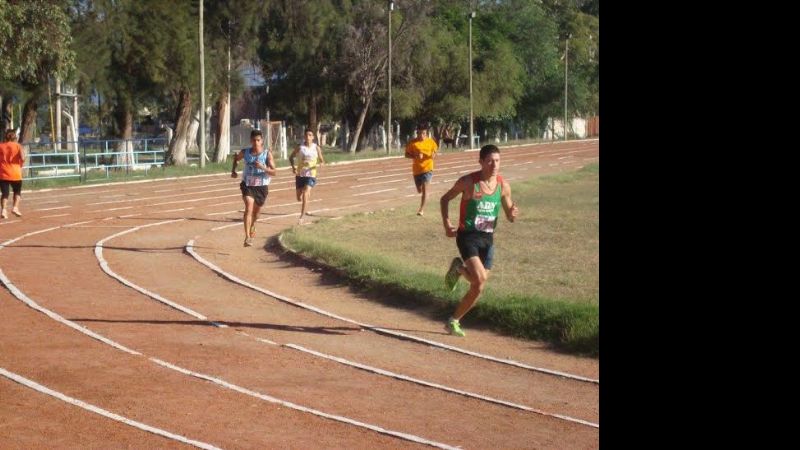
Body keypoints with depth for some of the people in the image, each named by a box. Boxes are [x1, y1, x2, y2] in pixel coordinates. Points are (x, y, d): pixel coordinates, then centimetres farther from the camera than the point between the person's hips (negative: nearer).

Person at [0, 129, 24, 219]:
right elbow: (22, 158, -15)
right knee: (17, 191, 19)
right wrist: (21, 164, 4)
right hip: (15, 174, -1)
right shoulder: (17, 146, -2)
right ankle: (15, 207, -1)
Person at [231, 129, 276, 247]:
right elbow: (236, 158, 18)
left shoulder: (267, 154, -12)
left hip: (261, 186, 1)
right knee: (249, 208, -21)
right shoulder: (245, 152, -6)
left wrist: (263, 167, -32)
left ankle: (252, 226, 54)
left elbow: (273, 172, -15)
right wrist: (233, 170, 3)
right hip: (248, 184, -1)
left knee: (256, 211, 19)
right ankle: (247, 237, -28)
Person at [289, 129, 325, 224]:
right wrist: (293, 167, -6)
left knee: (305, 194, -22)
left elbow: (322, 161, 6)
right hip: (300, 174, 3)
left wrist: (320, 164, -18)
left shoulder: (316, 148, -2)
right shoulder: (300, 147, -1)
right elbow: (291, 157, 11)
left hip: (311, 174, -3)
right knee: (299, 198, 10)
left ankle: (302, 217, -20)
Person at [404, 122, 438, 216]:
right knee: (419, 190, 12)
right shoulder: (413, 142, -6)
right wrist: (416, 156, -20)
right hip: (416, 169, 2)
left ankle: (422, 209, -11)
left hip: (427, 168, -2)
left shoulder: (431, 142, -3)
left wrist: (433, 155, -12)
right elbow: (407, 154, -1)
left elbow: (435, 151, 12)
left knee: (424, 187, -15)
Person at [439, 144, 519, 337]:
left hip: (488, 239, 4)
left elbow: (509, 217, 10)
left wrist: (513, 213, -15)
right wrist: (446, 224, -8)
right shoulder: (468, 182, -11)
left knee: (478, 288, 4)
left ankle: (453, 322, 24)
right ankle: (459, 268, 8)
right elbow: (445, 199, 5)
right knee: (480, 278, -25)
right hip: (467, 236, -4)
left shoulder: (503, 185, -1)